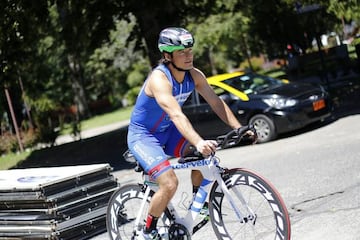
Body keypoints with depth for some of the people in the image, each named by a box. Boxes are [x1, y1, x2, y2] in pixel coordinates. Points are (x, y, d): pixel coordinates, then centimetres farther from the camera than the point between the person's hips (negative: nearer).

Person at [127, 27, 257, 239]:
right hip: (143, 135, -7)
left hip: (167, 131, 7)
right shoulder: (159, 78, -31)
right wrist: (198, 142, -56)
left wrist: (239, 129, -18)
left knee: (202, 157, -14)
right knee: (170, 184, -21)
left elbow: (216, 102, -7)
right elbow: (176, 114, -43)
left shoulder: (194, 75, -9)